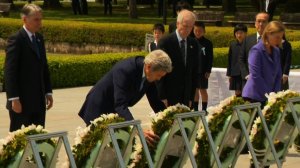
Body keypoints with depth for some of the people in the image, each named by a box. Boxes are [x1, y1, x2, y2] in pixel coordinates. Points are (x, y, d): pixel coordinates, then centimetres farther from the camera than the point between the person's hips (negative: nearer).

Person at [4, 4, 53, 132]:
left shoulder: (39, 38, 13)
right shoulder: (16, 40, -11)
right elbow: (10, 72, -15)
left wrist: (48, 92, 14)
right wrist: (14, 99, -19)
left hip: (38, 101, 7)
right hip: (22, 102, -7)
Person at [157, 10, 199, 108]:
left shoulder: (193, 44, 9)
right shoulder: (165, 42, -6)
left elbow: (194, 72, 12)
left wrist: (191, 97, 7)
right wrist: (162, 97, -12)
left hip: (185, 97, 4)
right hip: (169, 96, -4)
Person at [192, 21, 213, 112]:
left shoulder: (207, 43, -3)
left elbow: (210, 58, -3)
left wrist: (208, 71, -9)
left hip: (203, 71, -3)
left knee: (203, 90, 1)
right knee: (195, 90, 9)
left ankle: (204, 109, 5)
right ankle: (195, 109, 17)